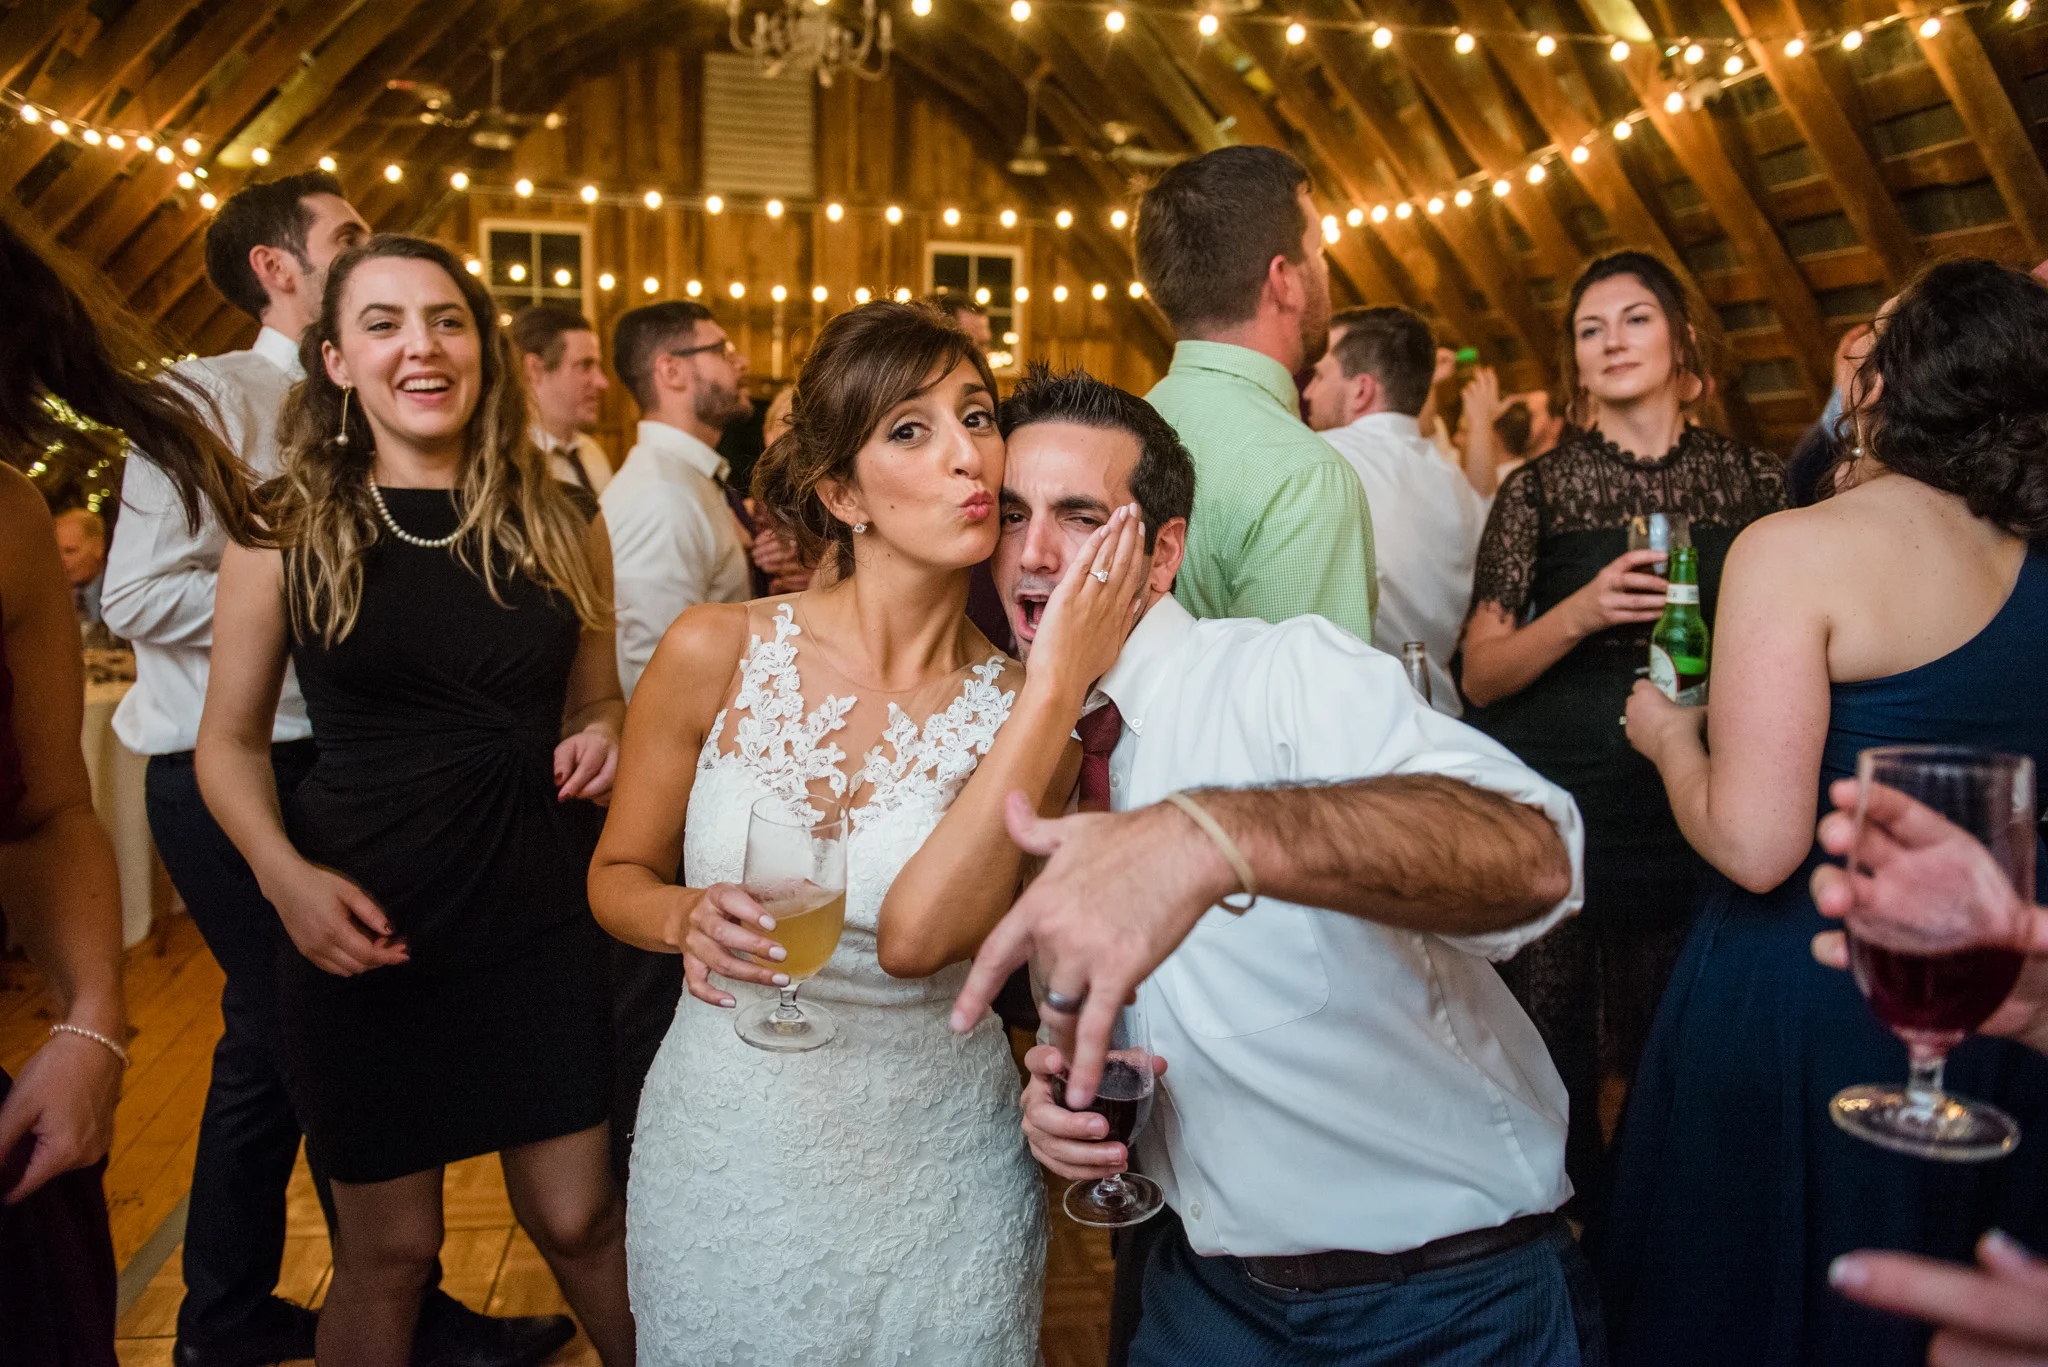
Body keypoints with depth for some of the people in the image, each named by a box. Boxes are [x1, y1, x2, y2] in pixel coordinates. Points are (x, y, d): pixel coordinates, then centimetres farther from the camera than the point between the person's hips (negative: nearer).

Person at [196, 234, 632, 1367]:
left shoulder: (561, 530, 4)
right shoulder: (285, 526, -2)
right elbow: (230, 740, 3)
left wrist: (601, 736, -8)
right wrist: (285, 874, -14)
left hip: (538, 923, 2)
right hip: (360, 933, -1)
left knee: (577, 1221, 11)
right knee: (387, 1251, 12)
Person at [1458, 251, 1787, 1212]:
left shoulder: (1752, 481, 6)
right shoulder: (1539, 491, 2)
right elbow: (1481, 673, -2)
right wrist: (1580, 613, -18)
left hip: (1698, 807, 2)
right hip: (1561, 805, -1)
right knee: (1551, 1066, 2)